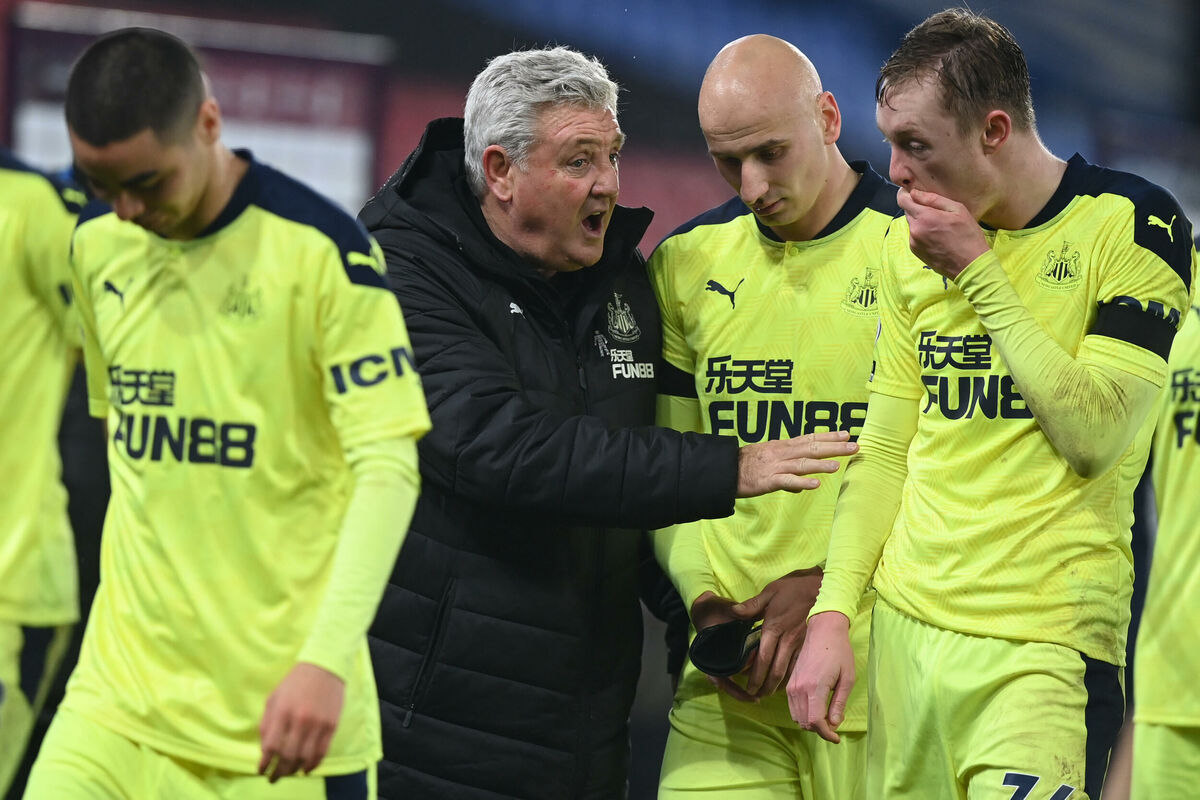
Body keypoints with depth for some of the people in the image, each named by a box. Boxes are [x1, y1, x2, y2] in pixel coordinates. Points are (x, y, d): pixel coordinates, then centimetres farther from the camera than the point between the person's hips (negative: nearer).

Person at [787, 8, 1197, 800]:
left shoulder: (1132, 224, -6)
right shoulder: (912, 246, 12)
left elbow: (1097, 433, -14)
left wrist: (979, 273, -12)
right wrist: (832, 613, 5)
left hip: (1044, 645, -5)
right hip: (905, 625, 5)